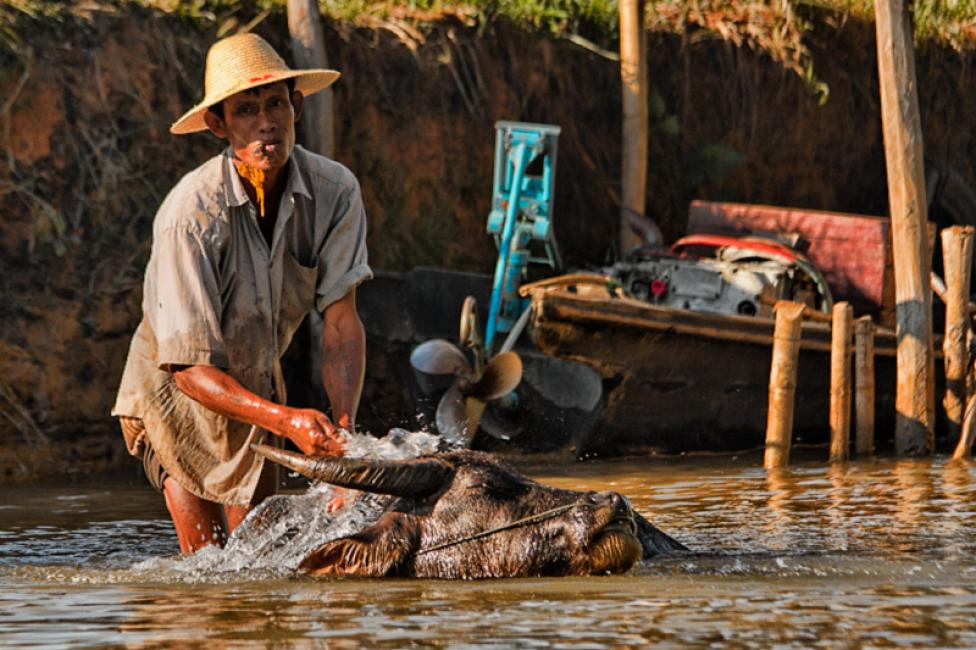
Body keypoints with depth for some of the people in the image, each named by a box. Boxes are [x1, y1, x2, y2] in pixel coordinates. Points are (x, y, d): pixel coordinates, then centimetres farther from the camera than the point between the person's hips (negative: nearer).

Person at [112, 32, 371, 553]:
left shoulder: (334, 191, -21)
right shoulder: (190, 215, -33)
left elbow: (341, 320, -22)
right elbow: (189, 367, -33)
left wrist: (345, 426, -39)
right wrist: (287, 421, -45)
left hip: (258, 384, 4)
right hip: (176, 390, -4)